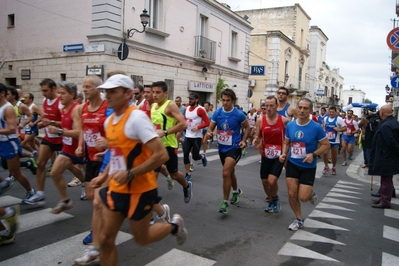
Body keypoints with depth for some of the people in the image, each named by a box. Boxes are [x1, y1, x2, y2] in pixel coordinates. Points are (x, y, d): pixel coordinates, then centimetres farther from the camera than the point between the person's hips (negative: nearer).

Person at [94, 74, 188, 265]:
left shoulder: (137, 117, -20)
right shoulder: (109, 121, 6)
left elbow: (161, 155, -25)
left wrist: (130, 174, -25)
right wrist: (104, 176, 14)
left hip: (139, 190, -7)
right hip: (116, 189, 7)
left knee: (141, 239, 11)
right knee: (105, 239, 9)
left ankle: (174, 225, 38)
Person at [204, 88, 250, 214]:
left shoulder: (239, 114, -12)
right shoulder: (217, 113, -3)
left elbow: (247, 127, 3)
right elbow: (211, 127, 0)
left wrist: (243, 140, -10)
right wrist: (209, 134, -23)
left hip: (234, 148, -5)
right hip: (222, 147, 5)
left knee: (226, 173, -19)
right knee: (230, 172, 23)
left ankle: (225, 202, -5)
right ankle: (236, 191, 50)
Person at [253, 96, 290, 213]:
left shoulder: (284, 120, -10)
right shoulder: (260, 121, -4)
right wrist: (256, 141, -15)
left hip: (279, 156, -3)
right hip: (266, 156, 3)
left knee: (272, 181, -15)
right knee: (265, 182, 10)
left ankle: (275, 199, 17)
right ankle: (272, 201, 37)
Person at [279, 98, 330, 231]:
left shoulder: (316, 127, -15)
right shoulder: (290, 125, -3)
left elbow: (326, 145, -6)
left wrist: (313, 154, -21)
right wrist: (284, 154, -8)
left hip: (308, 167, -3)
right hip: (292, 164, 3)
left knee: (303, 197, -6)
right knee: (292, 194, 2)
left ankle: (311, 193, 32)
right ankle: (299, 220, 24)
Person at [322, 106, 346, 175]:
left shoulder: (339, 119, -9)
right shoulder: (325, 118, 4)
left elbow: (345, 128, -9)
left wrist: (339, 129, -26)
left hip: (335, 141, -2)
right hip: (326, 140, 2)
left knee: (334, 155, 10)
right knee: (324, 153, -13)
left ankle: (333, 168, 31)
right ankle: (326, 167, 8)